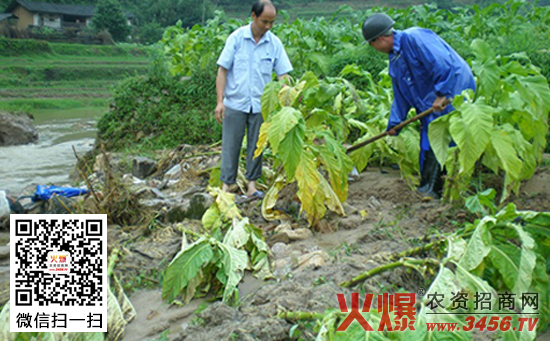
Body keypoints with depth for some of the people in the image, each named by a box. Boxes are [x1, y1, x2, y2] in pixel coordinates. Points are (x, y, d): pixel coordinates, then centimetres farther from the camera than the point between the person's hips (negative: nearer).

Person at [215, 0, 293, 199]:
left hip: (260, 105, 2)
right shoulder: (236, 38, -4)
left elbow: (283, 74, 2)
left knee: (256, 146, 8)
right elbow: (222, 70, -3)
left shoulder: (274, 43, 1)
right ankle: (227, 185, 13)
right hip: (235, 104, -2)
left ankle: (251, 184, 19)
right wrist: (220, 101, -8)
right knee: (230, 145, 3)